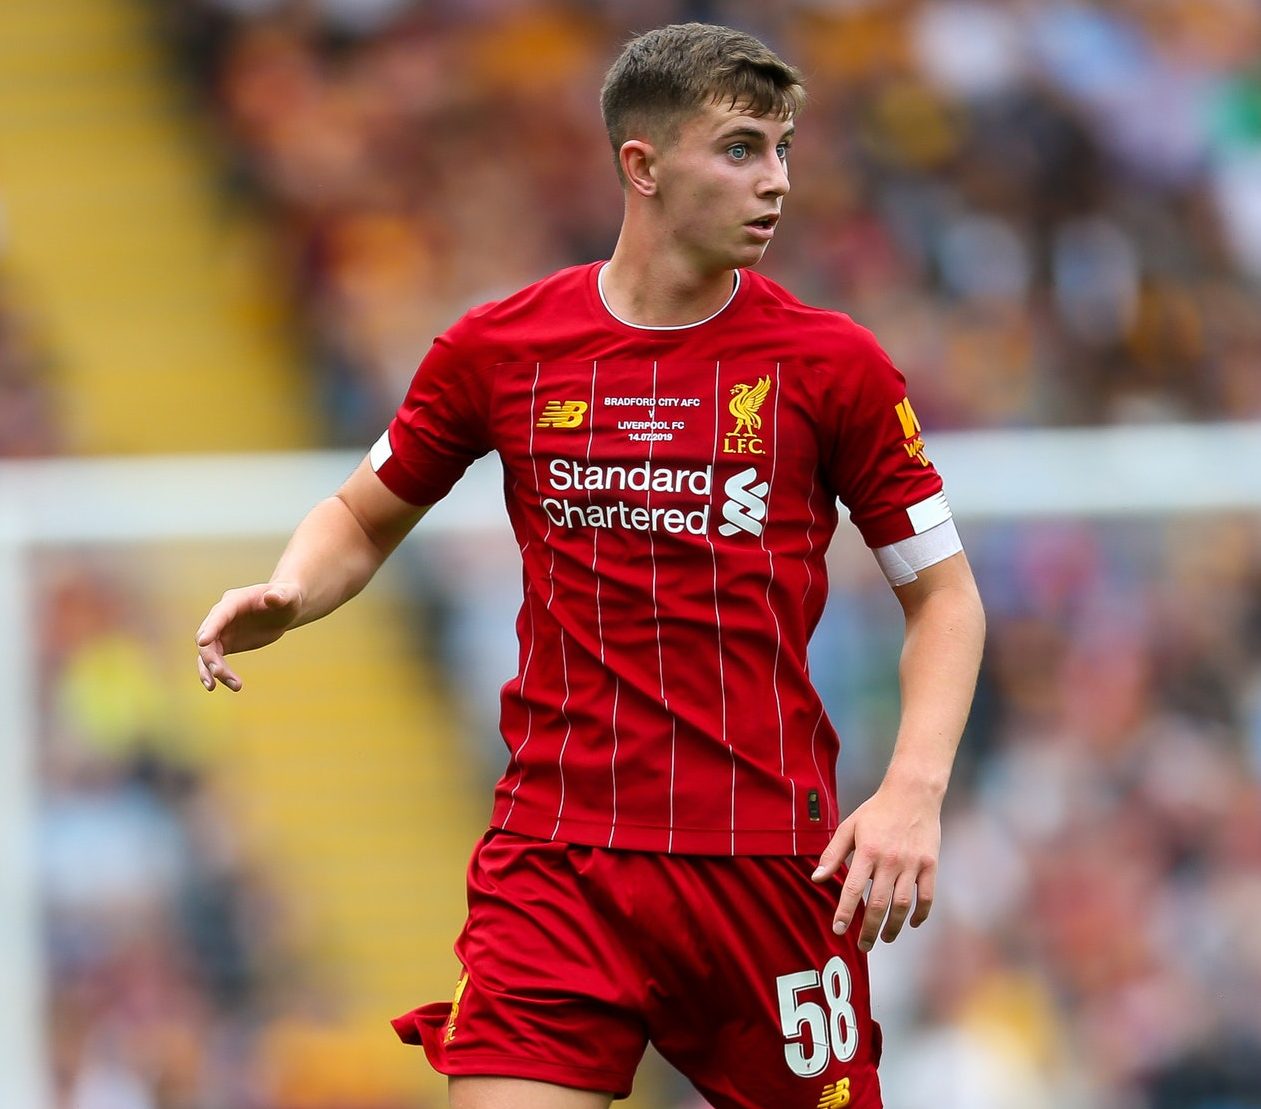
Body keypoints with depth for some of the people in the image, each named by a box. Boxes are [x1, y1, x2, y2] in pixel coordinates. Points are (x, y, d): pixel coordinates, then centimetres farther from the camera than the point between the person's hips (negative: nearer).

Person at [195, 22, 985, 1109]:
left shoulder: (834, 363, 0)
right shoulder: (500, 350, 3)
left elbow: (943, 592, 5)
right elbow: (364, 518, 18)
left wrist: (913, 792, -10)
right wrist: (284, 595, -5)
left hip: (774, 864, 0)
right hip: (556, 865, 0)